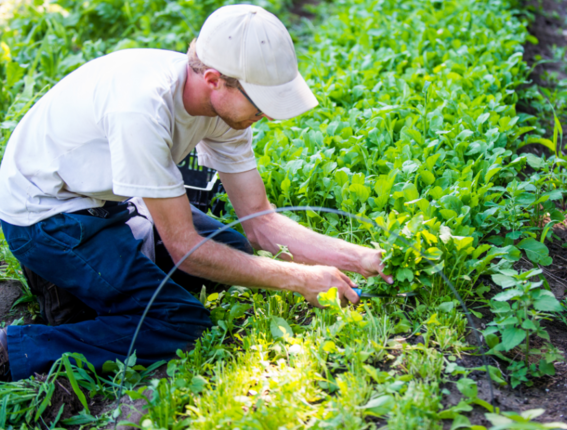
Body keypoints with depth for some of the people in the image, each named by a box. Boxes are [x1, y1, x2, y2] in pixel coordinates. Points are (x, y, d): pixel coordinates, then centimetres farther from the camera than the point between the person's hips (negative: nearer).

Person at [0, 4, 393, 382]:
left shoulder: (227, 101, -12)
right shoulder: (143, 108, -36)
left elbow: (260, 222, -7)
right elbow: (184, 247, -29)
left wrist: (357, 258, -17)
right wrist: (300, 279, -26)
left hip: (106, 197, 8)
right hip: (46, 213, -8)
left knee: (234, 250, 6)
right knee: (183, 326, -18)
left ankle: (74, 276, 8)